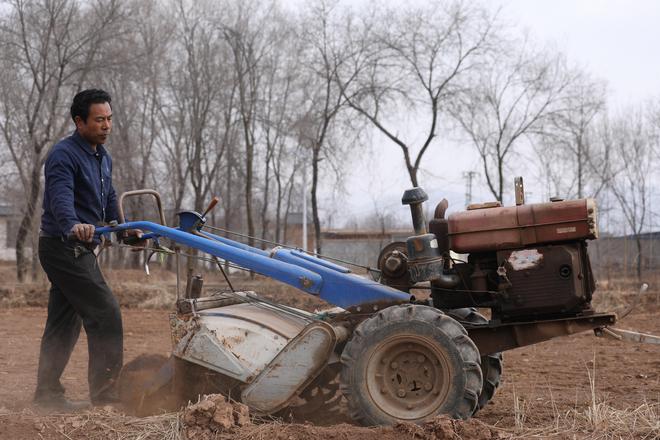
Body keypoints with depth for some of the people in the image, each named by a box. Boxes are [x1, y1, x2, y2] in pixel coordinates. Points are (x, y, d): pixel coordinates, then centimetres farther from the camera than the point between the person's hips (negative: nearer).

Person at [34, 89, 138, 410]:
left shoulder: (103, 158, 16)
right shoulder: (64, 155, -15)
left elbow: (109, 200, 31)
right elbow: (61, 196, -32)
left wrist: (124, 228, 25)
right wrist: (72, 225, -49)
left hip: (79, 250, 10)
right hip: (63, 247, -10)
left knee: (64, 322, 12)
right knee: (105, 313, -14)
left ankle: (47, 392, 18)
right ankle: (105, 392, -12)